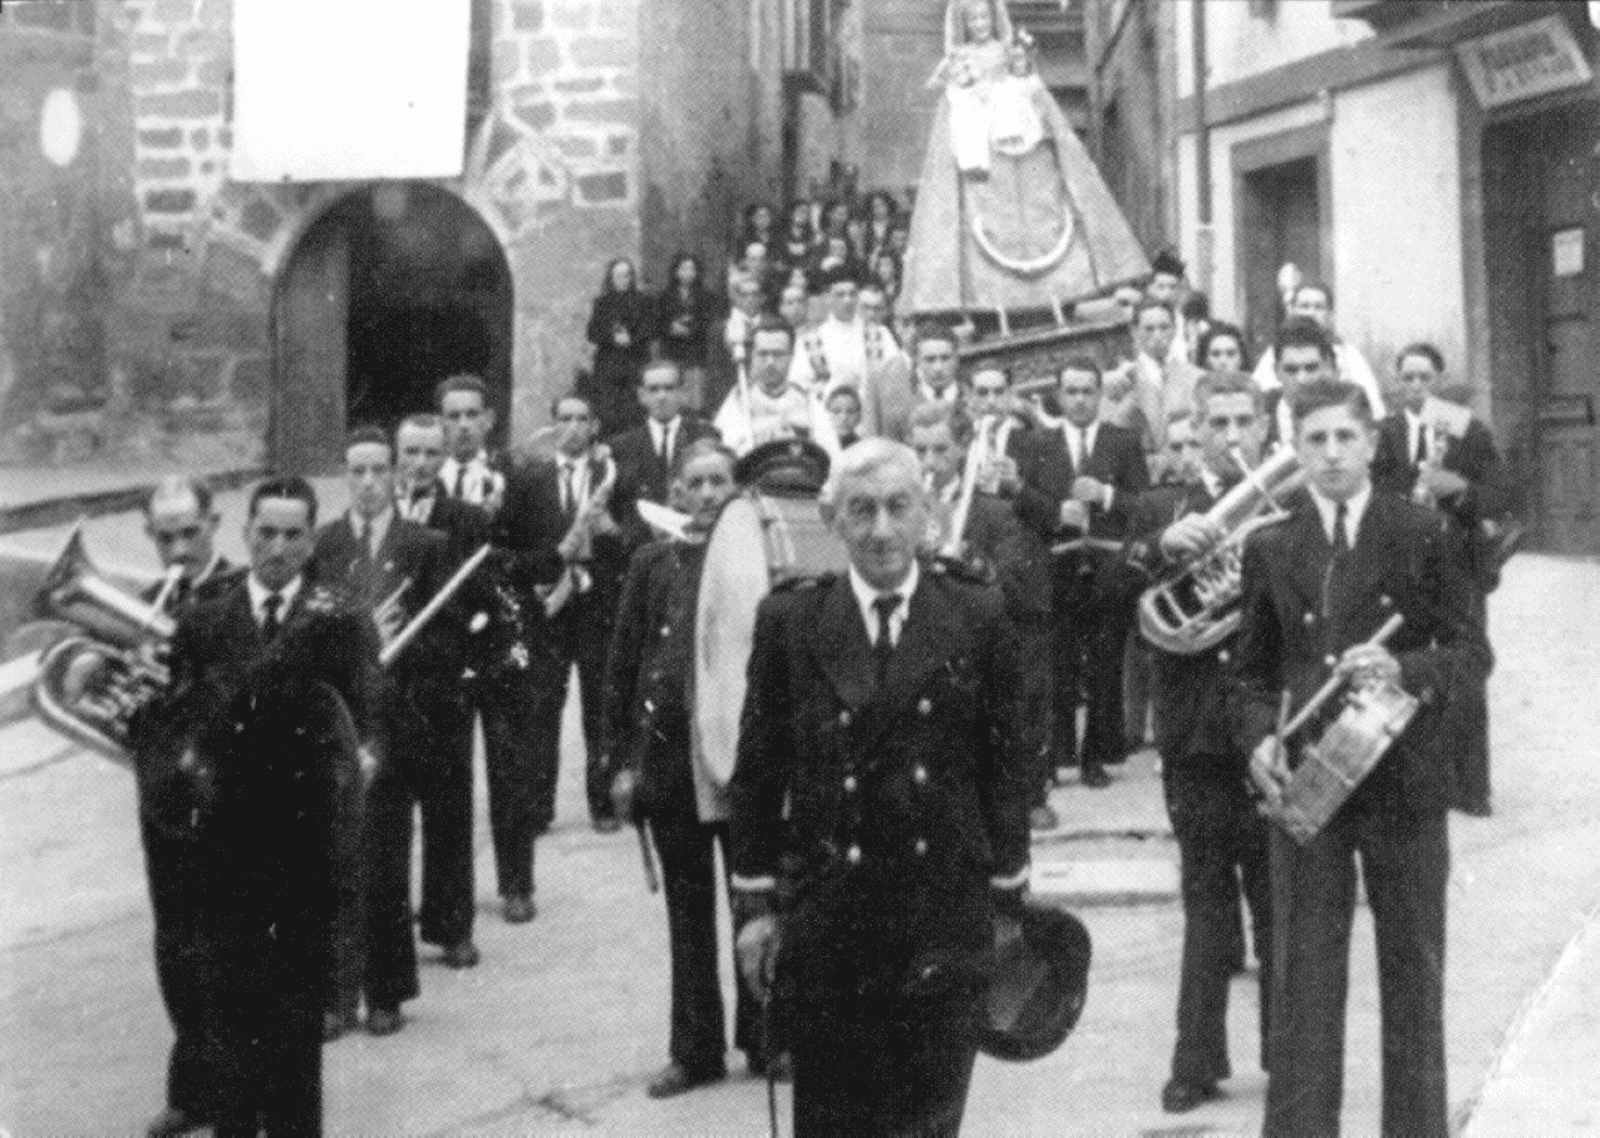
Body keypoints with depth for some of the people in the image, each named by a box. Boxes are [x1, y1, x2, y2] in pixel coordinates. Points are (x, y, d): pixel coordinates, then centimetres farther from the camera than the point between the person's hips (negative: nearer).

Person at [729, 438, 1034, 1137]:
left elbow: (1008, 759, 4)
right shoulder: (788, 621, 0)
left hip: (946, 914, 0)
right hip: (827, 914, 0)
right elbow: (758, 770, 4)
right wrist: (755, 901, 3)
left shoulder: (978, 616, 0)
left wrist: (1008, 899, 3)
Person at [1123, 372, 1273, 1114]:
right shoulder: (1162, 510, 8)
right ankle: (1198, 1060, 12)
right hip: (1196, 737, 1)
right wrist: (1161, 546, -25)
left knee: (1280, 906, 5)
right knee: (1206, 905, 7)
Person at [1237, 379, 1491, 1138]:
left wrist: (1404, 670, -19)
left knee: (1413, 973, 9)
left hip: (1404, 782, -1)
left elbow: (1471, 649, -1)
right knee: (1302, 978, 3)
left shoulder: (1421, 533, 0)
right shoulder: (1269, 547, 6)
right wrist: (1259, 735, -7)